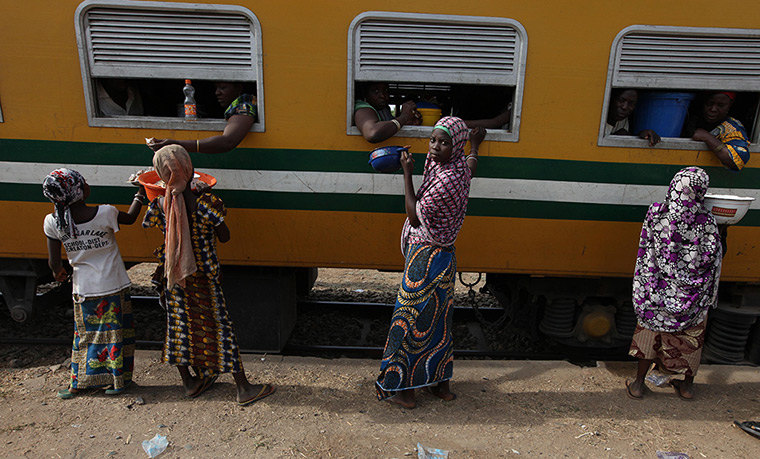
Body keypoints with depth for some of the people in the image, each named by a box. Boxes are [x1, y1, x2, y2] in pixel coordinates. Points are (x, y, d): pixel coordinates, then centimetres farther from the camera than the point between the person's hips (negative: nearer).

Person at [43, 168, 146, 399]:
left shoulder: (53, 222, -11)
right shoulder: (105, 213, -18)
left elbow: (54, 262, -5)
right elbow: (130, 217, 4)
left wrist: (59, 272, 17)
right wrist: (140, 195, 17)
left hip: (83, 289, 2)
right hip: (114, 285, -2)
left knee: (85, 334, 19)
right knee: (114, 332, 12)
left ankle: (77, 384, 30)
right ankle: (117, 381, 24)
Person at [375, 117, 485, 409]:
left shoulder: (445, 181, -24)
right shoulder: (460, 169, 3)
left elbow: (415, 218, -21)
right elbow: (470, 166, 29)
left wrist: (407, 174, -18)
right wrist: (474, 147, 49)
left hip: (426, 259, -9)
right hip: (442, 256, 9)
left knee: (410, 321, 3)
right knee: (437, 322, 17)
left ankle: (402, 390, 17)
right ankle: (440, 384, 31)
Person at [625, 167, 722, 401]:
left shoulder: (656, 214, -14)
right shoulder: (707, 222, -15)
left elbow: (645, 251, -6)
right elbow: (713, 260, -6)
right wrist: (709, 297, 6)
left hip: (659, 291, 0)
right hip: (692, 294, 0)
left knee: (650, 332, 14)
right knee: (690, 338, 18)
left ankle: (638, 384, 23)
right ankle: (687, 386, 35)